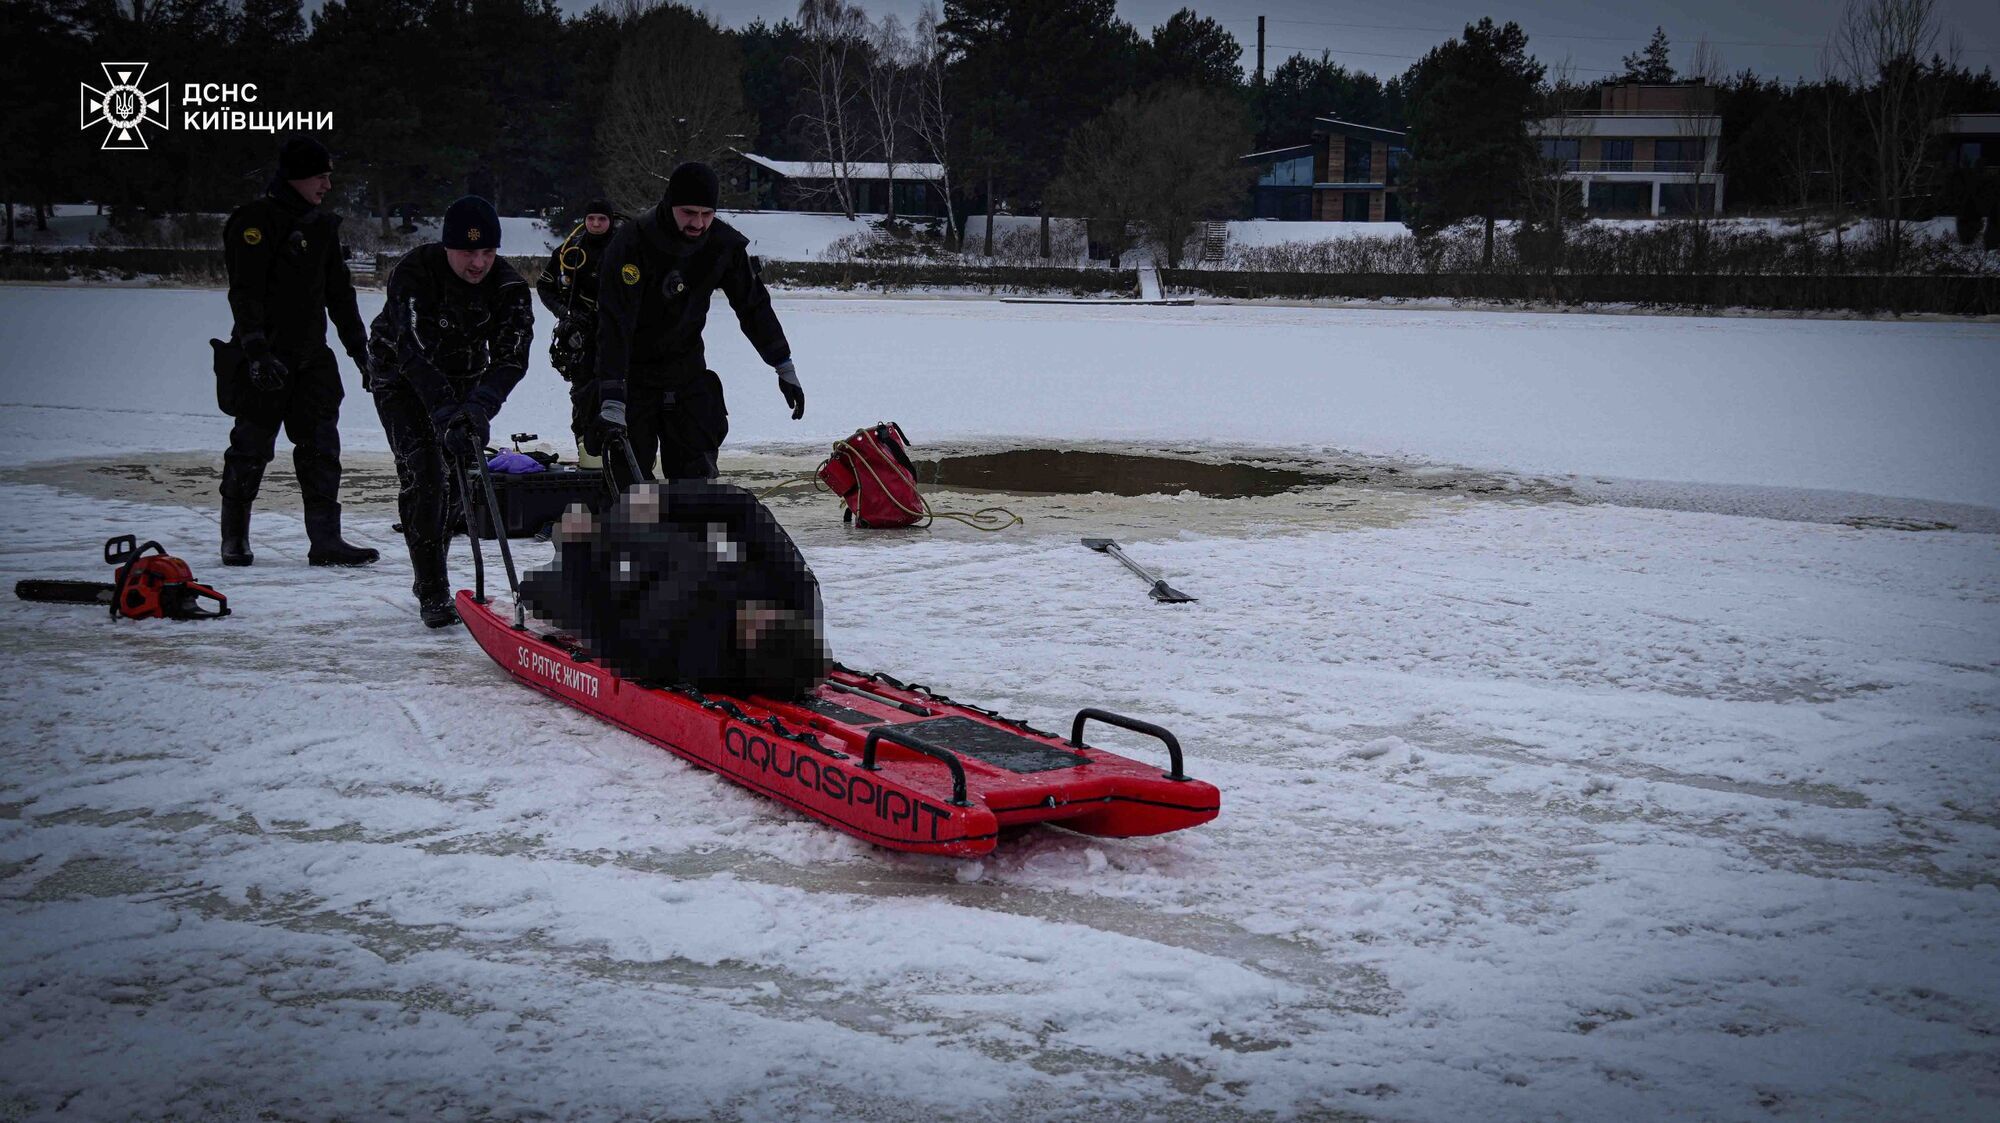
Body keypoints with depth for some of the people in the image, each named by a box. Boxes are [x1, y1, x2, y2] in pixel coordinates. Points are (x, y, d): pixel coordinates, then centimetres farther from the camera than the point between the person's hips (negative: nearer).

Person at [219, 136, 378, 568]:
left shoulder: (322, 226, 15)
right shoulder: (256, 222, -9)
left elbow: (340, 293, 22)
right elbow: (244, 293, -16)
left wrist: (359, 347, 18)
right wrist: (257, 351, -25)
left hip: (312, 356, 7)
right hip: (265, 360, -7)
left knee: (321, 447, 1)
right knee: (252, 447, 0)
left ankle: (325, 539, 3)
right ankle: (234, 539, 13)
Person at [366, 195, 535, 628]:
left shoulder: (508, 287, -20)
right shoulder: (413, 273, -31)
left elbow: (510, 359, -29)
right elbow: (415, 354, -39)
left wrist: (475, 409, -47)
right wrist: (447, 417, -50)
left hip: (465, 379, 4)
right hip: (402, 378, -4)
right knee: (422, 474, -18)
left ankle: (429, 573, 29)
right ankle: (433, 592, -14)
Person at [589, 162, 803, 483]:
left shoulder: (724, 243, -10)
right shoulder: (631, 243, -24)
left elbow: (754, 306, 5)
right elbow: (615, 325, -30)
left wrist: (785, 369, 5)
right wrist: (612, 401, -37)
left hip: (687, 371, 4)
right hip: (632, 372, -4)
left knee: (698, 475, 1)